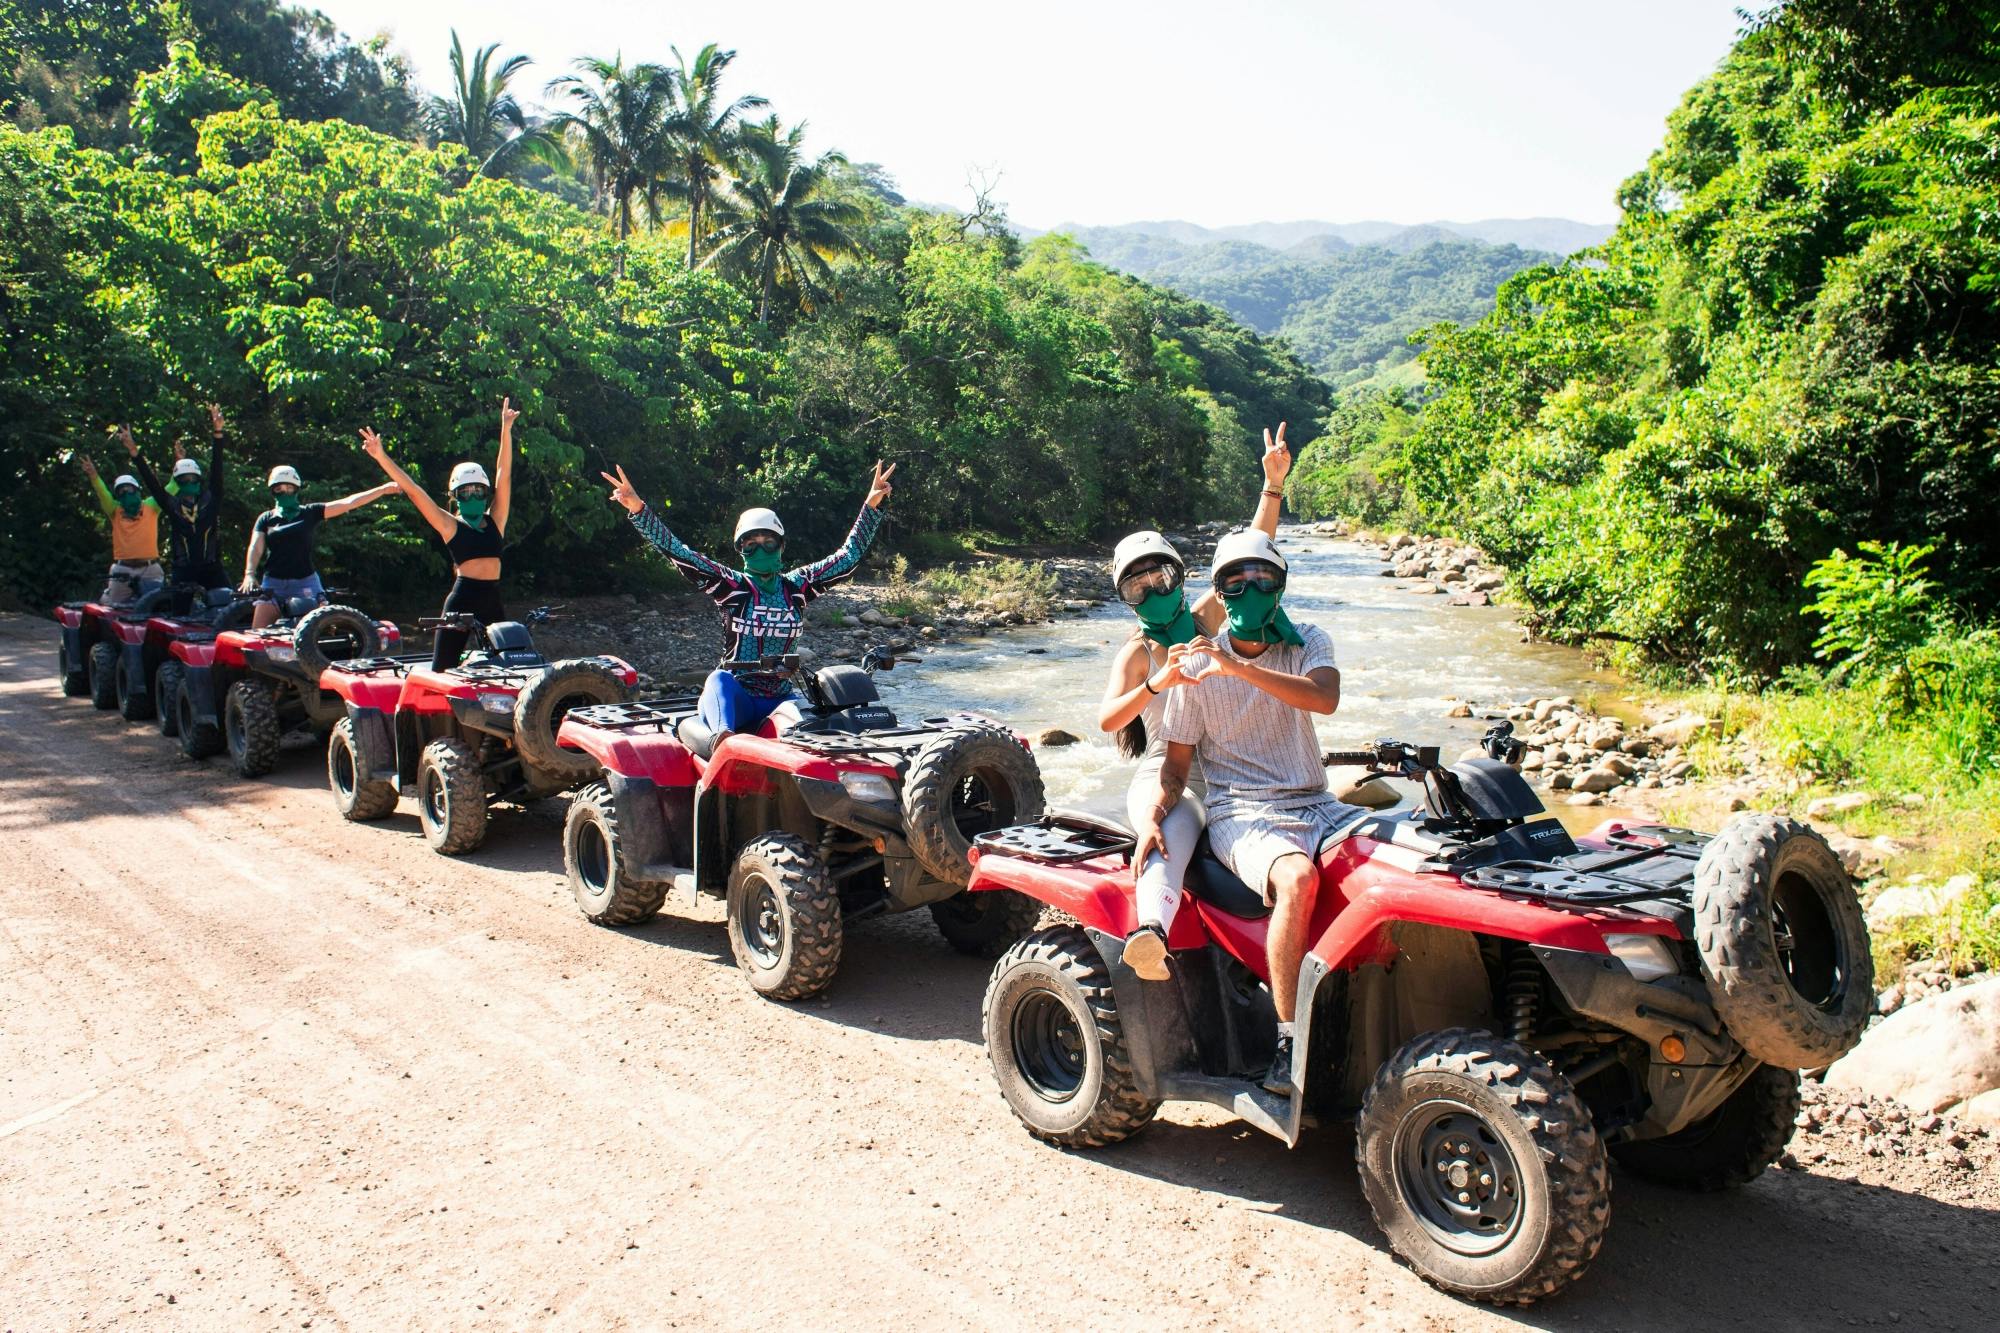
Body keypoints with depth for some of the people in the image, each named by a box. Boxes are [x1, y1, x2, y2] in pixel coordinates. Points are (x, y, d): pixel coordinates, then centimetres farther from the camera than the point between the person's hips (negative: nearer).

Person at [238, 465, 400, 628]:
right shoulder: (266, 518, 9)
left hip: (306, 582, -1)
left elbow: (348, 503, -1)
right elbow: (255, 548, -2)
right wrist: (249, 574, -21)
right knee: (257, 631, -8)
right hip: (274, 584, 1)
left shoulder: (310, 513, 6)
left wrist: (382, 490, -8)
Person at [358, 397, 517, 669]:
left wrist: (506, 431, 0)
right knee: (442, 670, -4)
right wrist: (382, 457, -9)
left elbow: (504, 475, 5)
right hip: (462, 598, -3)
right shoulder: (451, 526, 4)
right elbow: (413, 491, -2)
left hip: (492, 600, 3)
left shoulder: (495, 520, 10)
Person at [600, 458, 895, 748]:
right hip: (735, 698, -3)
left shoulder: (797, 586, 9)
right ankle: (722, 736, -62)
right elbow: (679, 553, -10)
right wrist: (637, 508, -21)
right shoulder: (731, 586, 0)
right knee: (720, 679, -37)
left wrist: (872, 505, 2)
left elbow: (848, 555, 9)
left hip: (779, 701, 3)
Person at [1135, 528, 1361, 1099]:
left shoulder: (1308, 644, 7)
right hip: (1240, 813, -3)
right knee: (1297, 877, -35)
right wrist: (1153, 817, -12)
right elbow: (1177, 761, 7)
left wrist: (1238, 667, -25)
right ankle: (1288, 1044, -25)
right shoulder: (1198, 666, 3)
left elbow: (1325, 697, -16)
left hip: (1315, 805, 4)